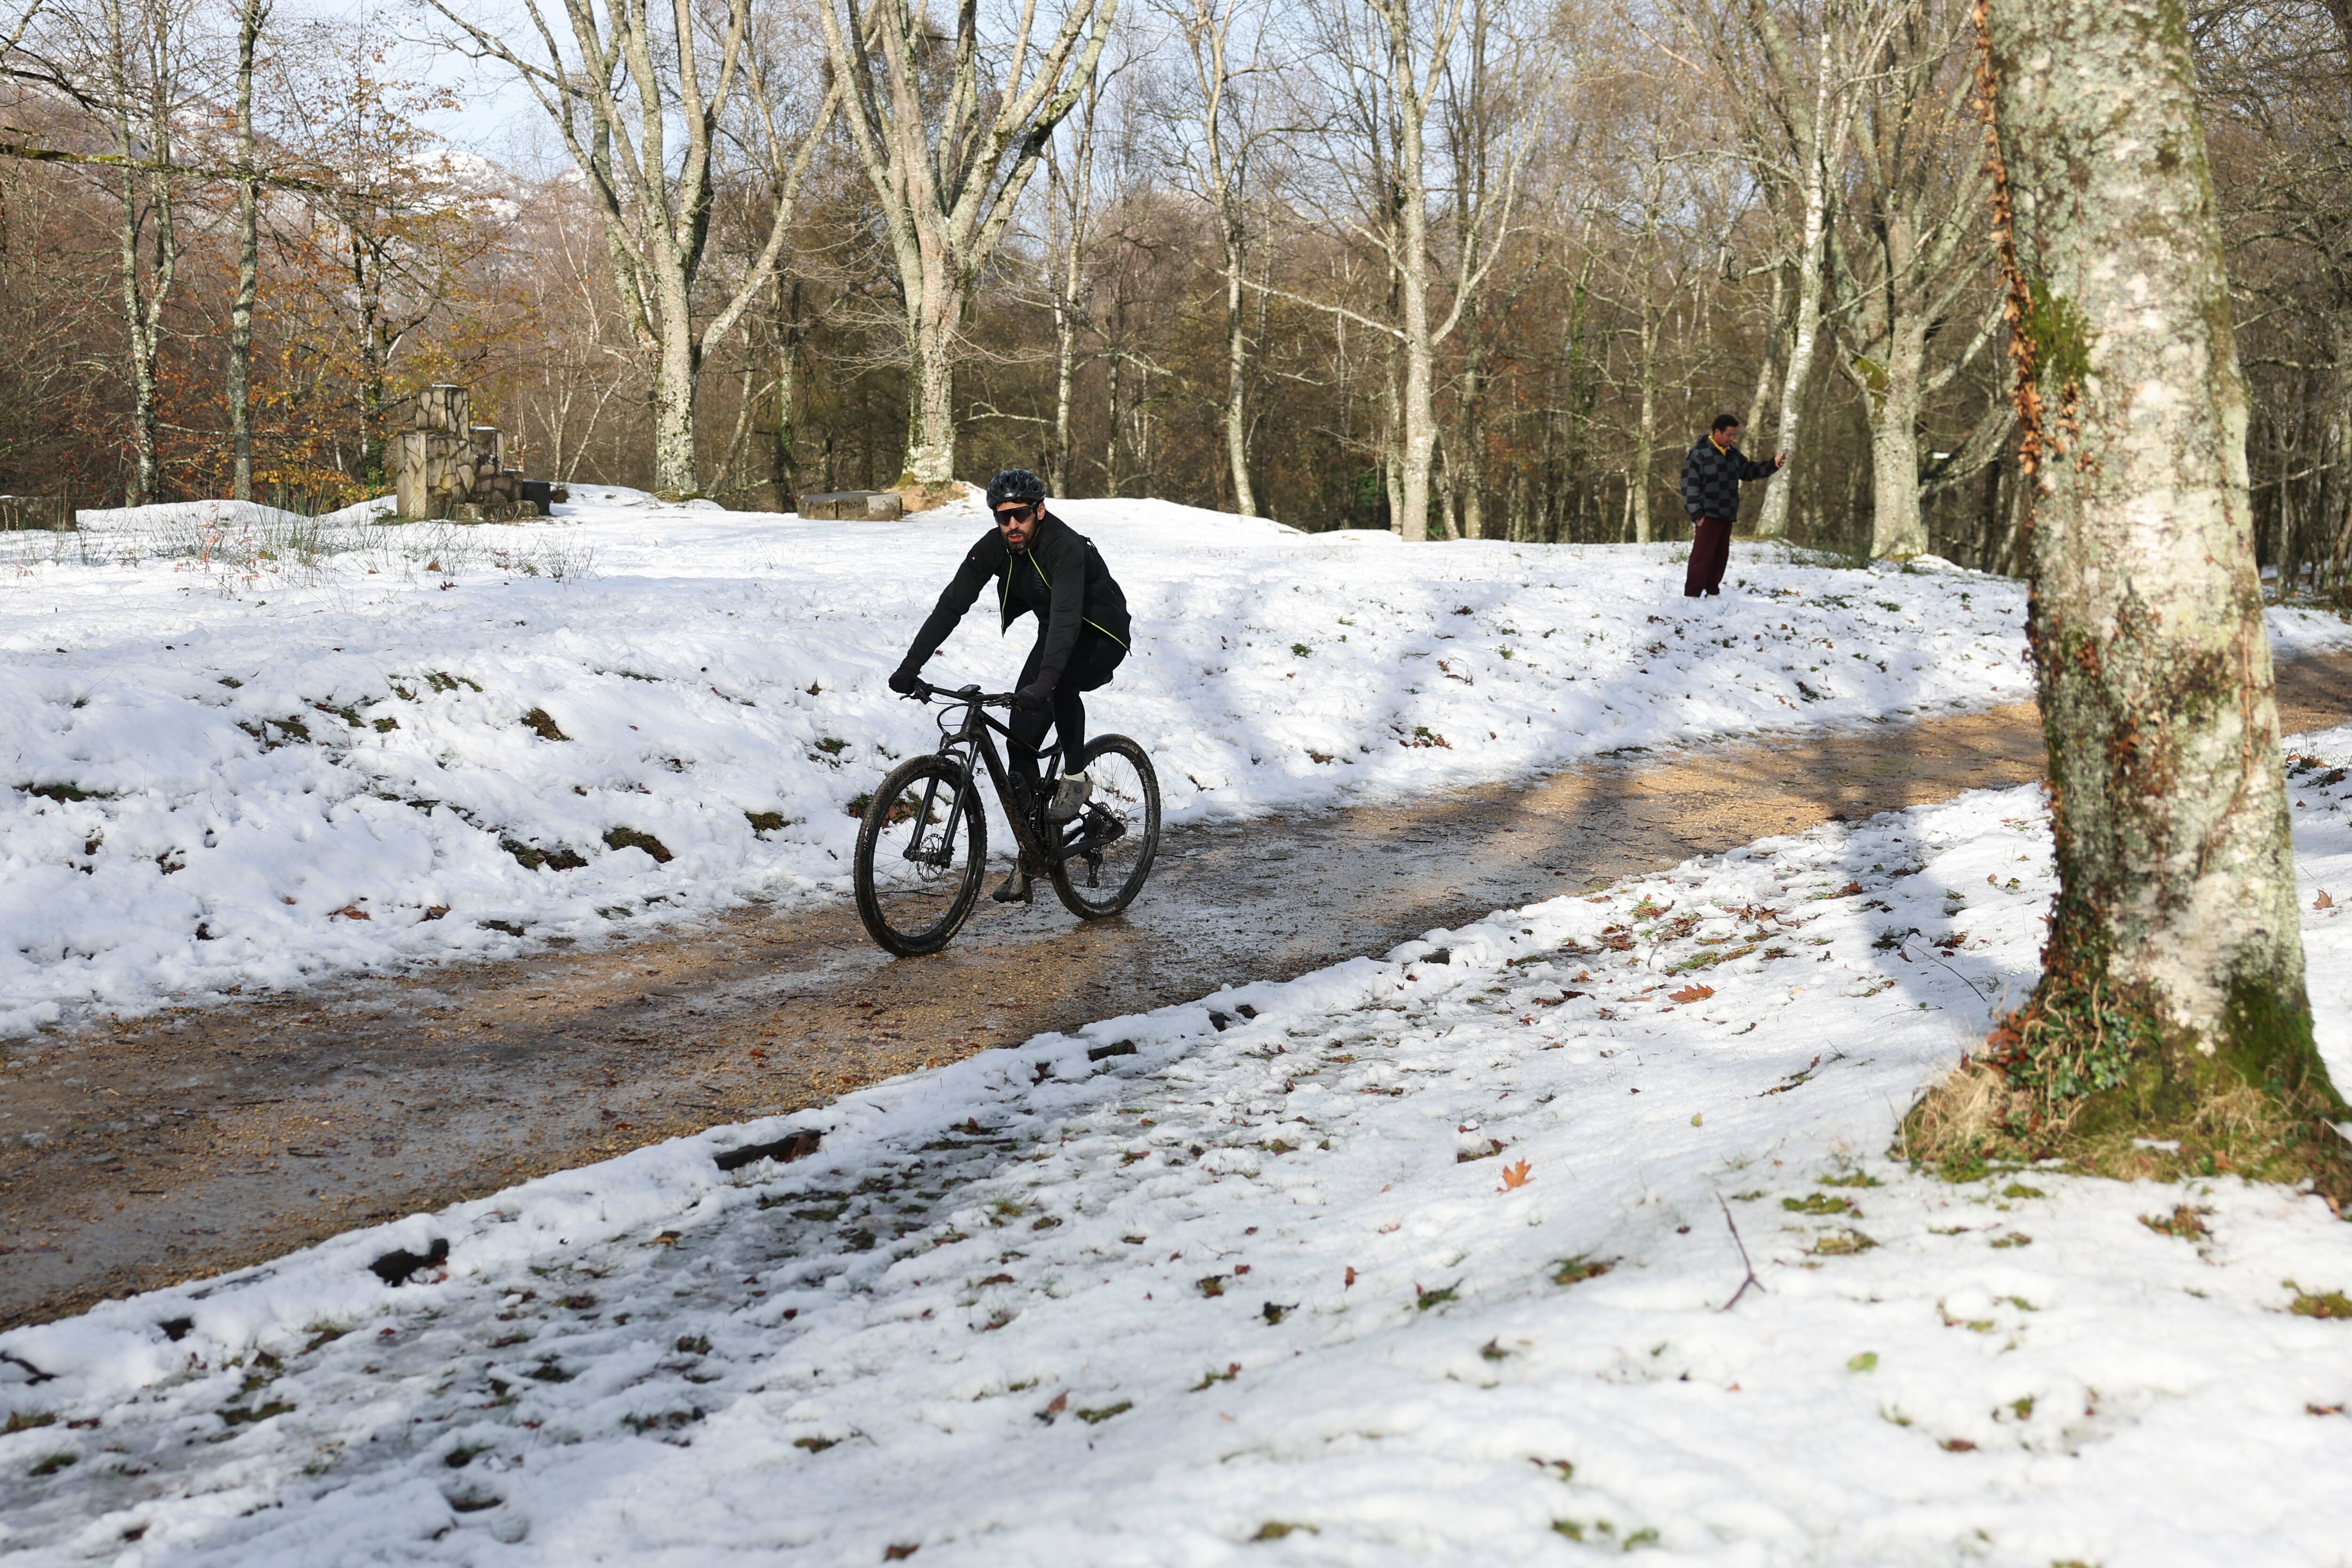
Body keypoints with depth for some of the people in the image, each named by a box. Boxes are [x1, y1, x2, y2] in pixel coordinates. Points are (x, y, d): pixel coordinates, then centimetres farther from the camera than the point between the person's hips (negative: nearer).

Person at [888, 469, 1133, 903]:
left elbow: (1067, 617, -45)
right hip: (1056, 634, 6)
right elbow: (951, 605, -17)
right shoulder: (993, 548, -14)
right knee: (1022, 735, -5)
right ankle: (1029, 860, 2)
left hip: (1102, 634, -6)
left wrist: (1043, 683, -58)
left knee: (1061, 681, -39)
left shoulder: (1066, 546, -33)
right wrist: (910, 665, -27)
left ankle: (1075, 777, -16)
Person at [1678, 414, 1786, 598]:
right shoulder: (1699, 453, -12)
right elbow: (1689, 485, -14)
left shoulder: (1732, 454, 13)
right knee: (1702, 557, -11)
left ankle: (1712, 593, 22)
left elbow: (1749, 471, 24)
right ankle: (1691, 596, -12)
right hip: (1708, 516, -8)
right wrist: (1696, 513, -18)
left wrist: (1773, 465, 9)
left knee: (1720, 557, 13)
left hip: (1726, 516, 8)